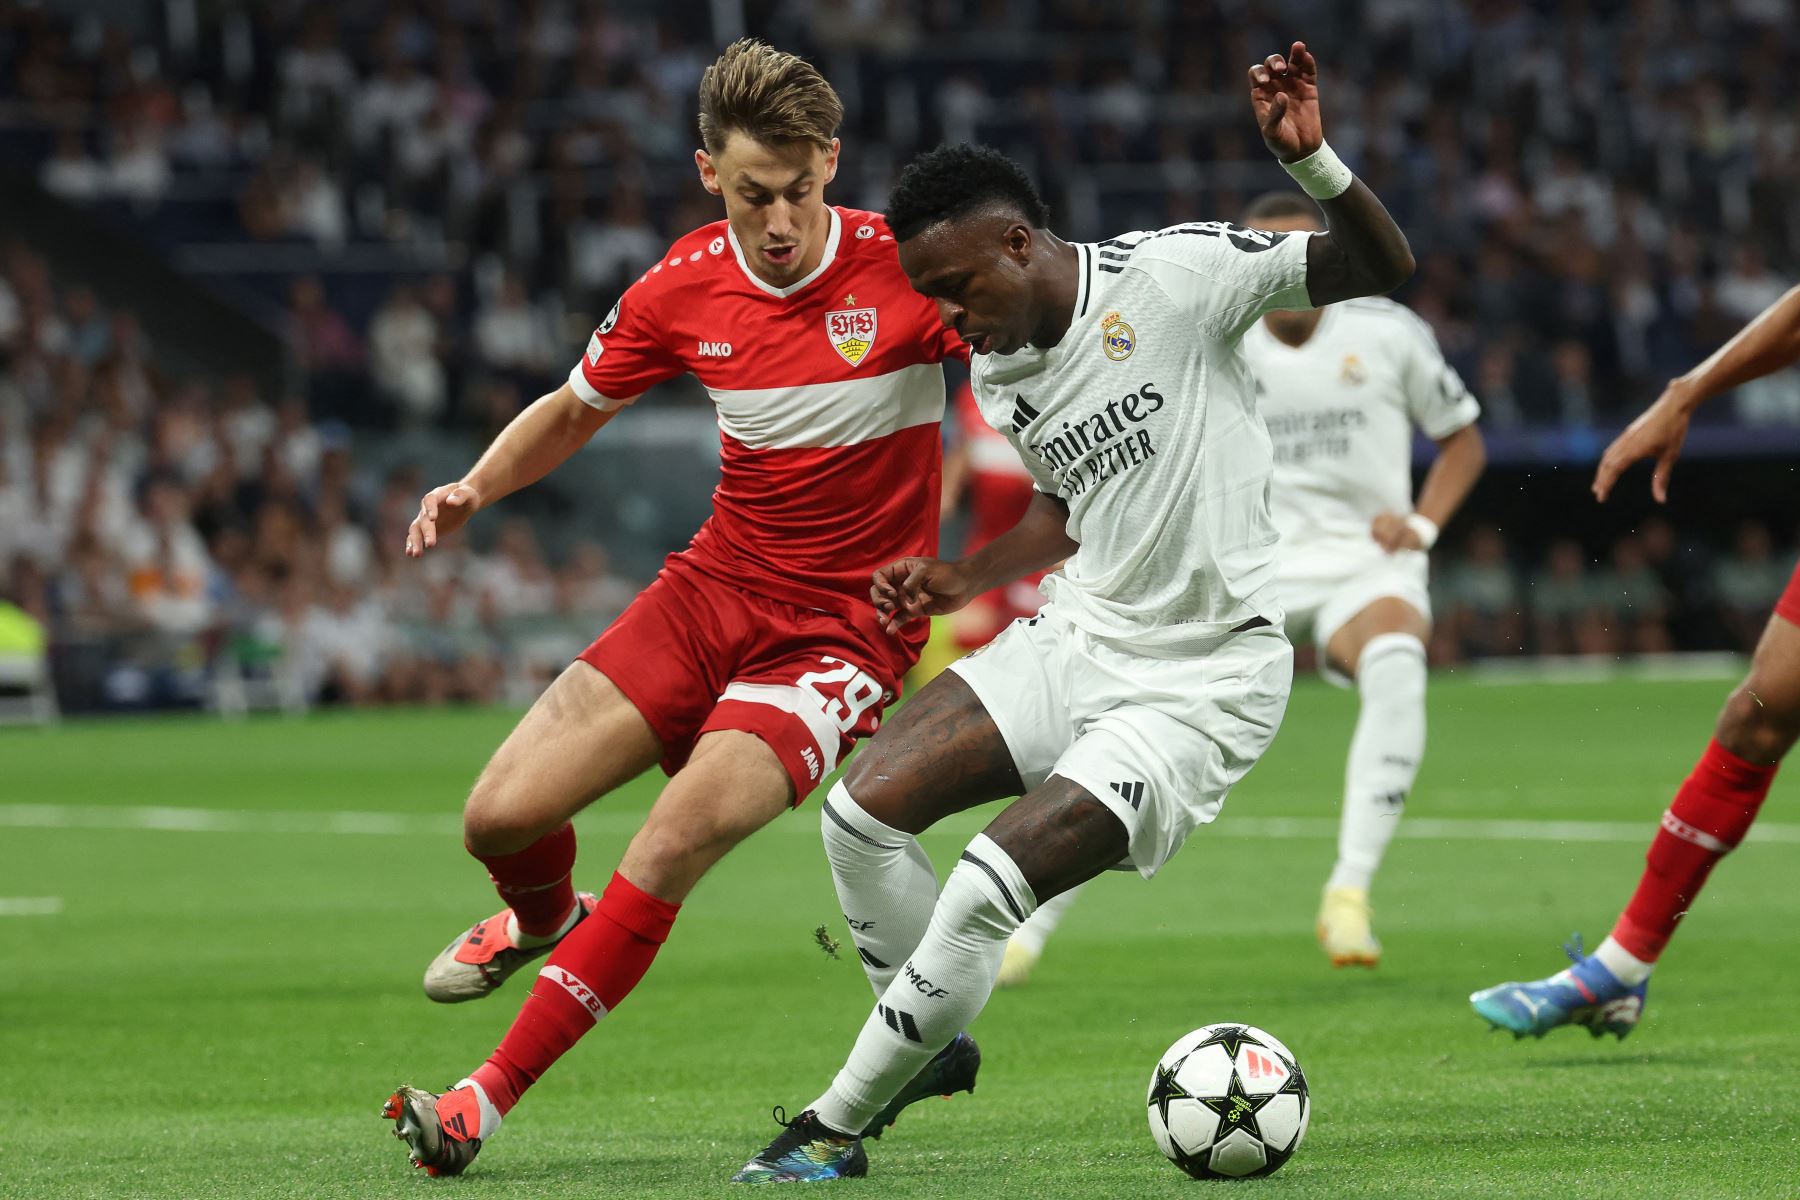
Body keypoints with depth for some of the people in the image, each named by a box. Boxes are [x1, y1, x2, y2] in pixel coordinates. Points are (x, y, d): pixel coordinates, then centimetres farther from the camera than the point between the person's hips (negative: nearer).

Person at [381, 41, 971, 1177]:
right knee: (502, 817, -4)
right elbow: (574, 409, 14)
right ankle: (544, 920, 35)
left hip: (846, 625, -4)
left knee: (673, 848, -24)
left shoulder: (904, 268, -15)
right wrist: (475, 487, -4)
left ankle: (489, 1096, -14)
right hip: (717, 584, 4)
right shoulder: (682, 288, -2)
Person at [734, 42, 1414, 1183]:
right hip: (1077, 641, 7)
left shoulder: (1174, 275, -15)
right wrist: (962, 581, 9)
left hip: (1203, 683, -7)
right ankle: (936, 1039, 19)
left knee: (986, 892, -18)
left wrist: (1314, 162, -32)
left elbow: (1380, 268, -14)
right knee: (863, 811, -4)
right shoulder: (1002, 373, 6)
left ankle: (835, 1129, -1)